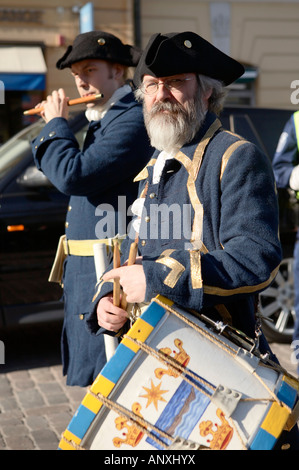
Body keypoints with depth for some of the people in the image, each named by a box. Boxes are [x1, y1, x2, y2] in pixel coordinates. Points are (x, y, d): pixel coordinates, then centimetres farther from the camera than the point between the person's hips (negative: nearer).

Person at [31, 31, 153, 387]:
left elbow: (72, 176, -24)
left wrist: (56, 124, -8)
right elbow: (67, 175, 22)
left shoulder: (132, 122, -16)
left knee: (90, 377, -3)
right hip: (84, 269, 10)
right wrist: (54, 126, 13)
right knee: (80, 369, 18)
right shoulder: (103, 121, 17)